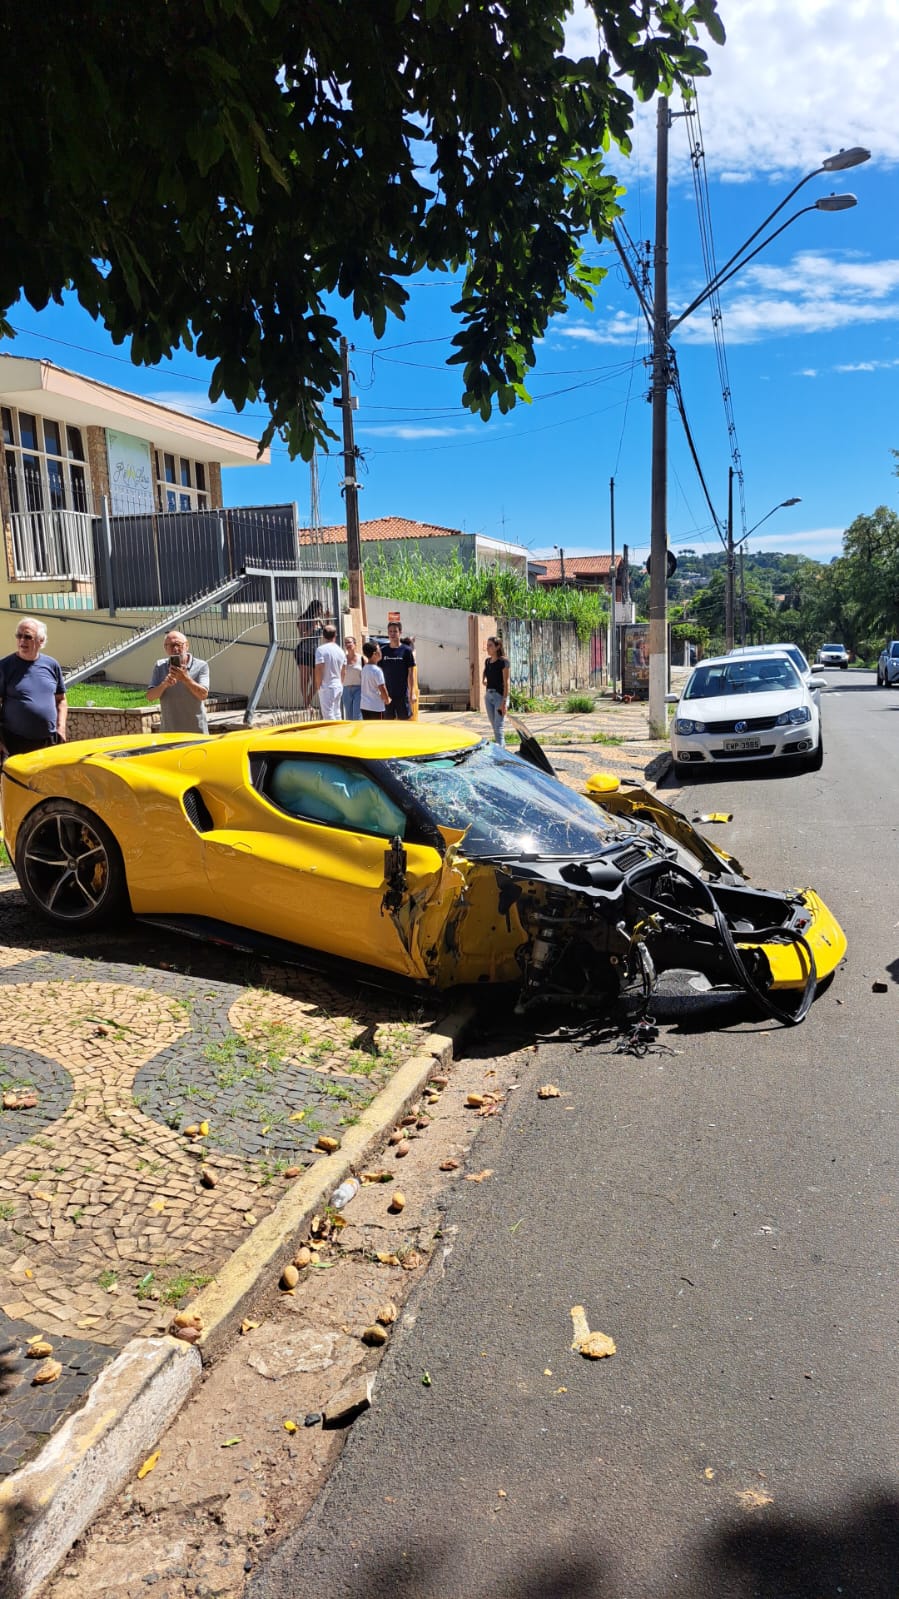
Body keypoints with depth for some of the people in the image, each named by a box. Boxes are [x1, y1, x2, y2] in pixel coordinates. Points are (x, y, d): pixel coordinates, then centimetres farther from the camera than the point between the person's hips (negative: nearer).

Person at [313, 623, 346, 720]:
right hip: (339, 686, 7)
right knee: (336, 714, 14)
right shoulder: (340, 650, 8)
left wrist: (318, 686, -7)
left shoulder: (321, 649, -13)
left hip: (327, 687, -7)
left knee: (328, 715, -6)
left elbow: (319, 670, -16)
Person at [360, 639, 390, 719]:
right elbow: (382, 688, -16)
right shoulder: (377, 670, -16)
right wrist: (387, 700, 1)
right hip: (376, 707, -8)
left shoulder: (364, 668, 8)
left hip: (364, 706, 8)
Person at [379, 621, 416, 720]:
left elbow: (410, 673, -2)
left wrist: (411, 693, -6)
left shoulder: (406, 650, -2)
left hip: (402, 693, -2)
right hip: (387, 693, 2)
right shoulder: (383, 651, 5)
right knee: (389, 720, 6)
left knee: (403, 719, 2)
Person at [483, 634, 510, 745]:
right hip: (488, 695, 7)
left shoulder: (503, 662, -11)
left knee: (499, 728, -11)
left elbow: (506, 683, -14)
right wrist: (483, 680, 7)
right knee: (494, 726, 12)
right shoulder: (487, 661, 9)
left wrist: (504, 701, -19)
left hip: (499, 695, -7)